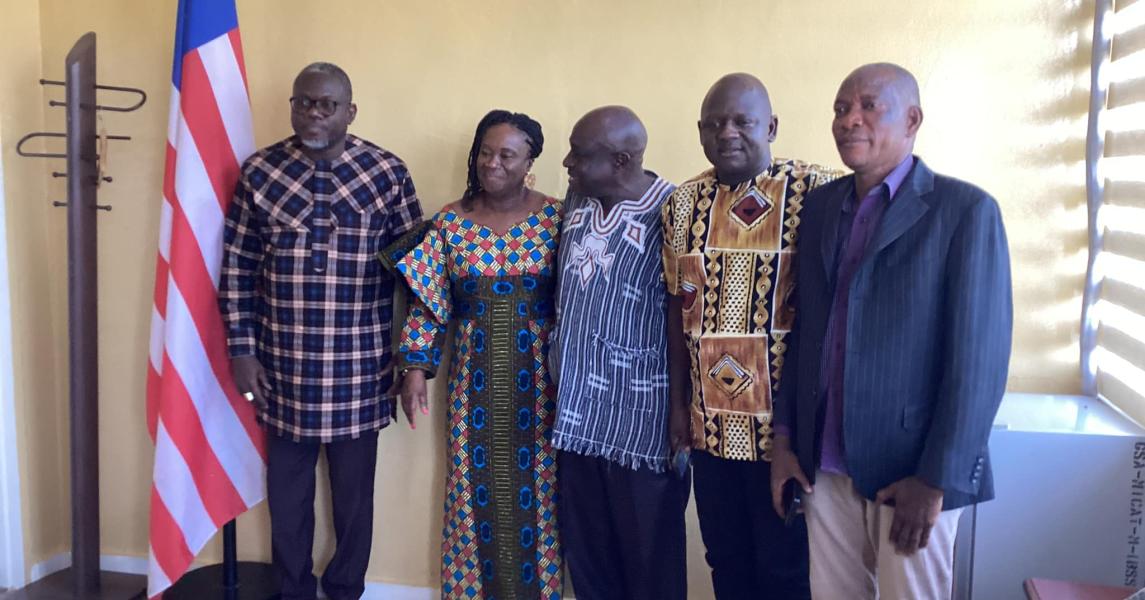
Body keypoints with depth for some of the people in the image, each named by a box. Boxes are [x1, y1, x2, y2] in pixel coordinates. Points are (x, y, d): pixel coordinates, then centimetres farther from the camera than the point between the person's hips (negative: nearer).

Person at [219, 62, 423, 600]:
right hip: (283, 364, 2)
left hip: (359, 366, -1)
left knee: (354, 489, 13)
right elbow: (237, 267, 4)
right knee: (287, 488, 15)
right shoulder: (258, 173, 0)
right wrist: (241, 348, 0)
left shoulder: (387, 173, -5)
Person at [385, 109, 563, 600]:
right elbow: (427, 301, 1)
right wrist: (415, 367, -4)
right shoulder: (449, 222, 0)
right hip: (474, 374, 1)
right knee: (476, 482, 9)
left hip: (537, 374, -1)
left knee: (533, 482, 7)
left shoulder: (554, 218, -5)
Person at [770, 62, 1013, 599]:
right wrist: (786, 438, 7)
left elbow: (979, 359, -12)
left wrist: (937, 480, -14)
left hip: (912, 471, -4)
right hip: (824, 464, 4)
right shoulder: (820, 205, 8)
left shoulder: (965, 210, -8)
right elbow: (803, 330, 9)